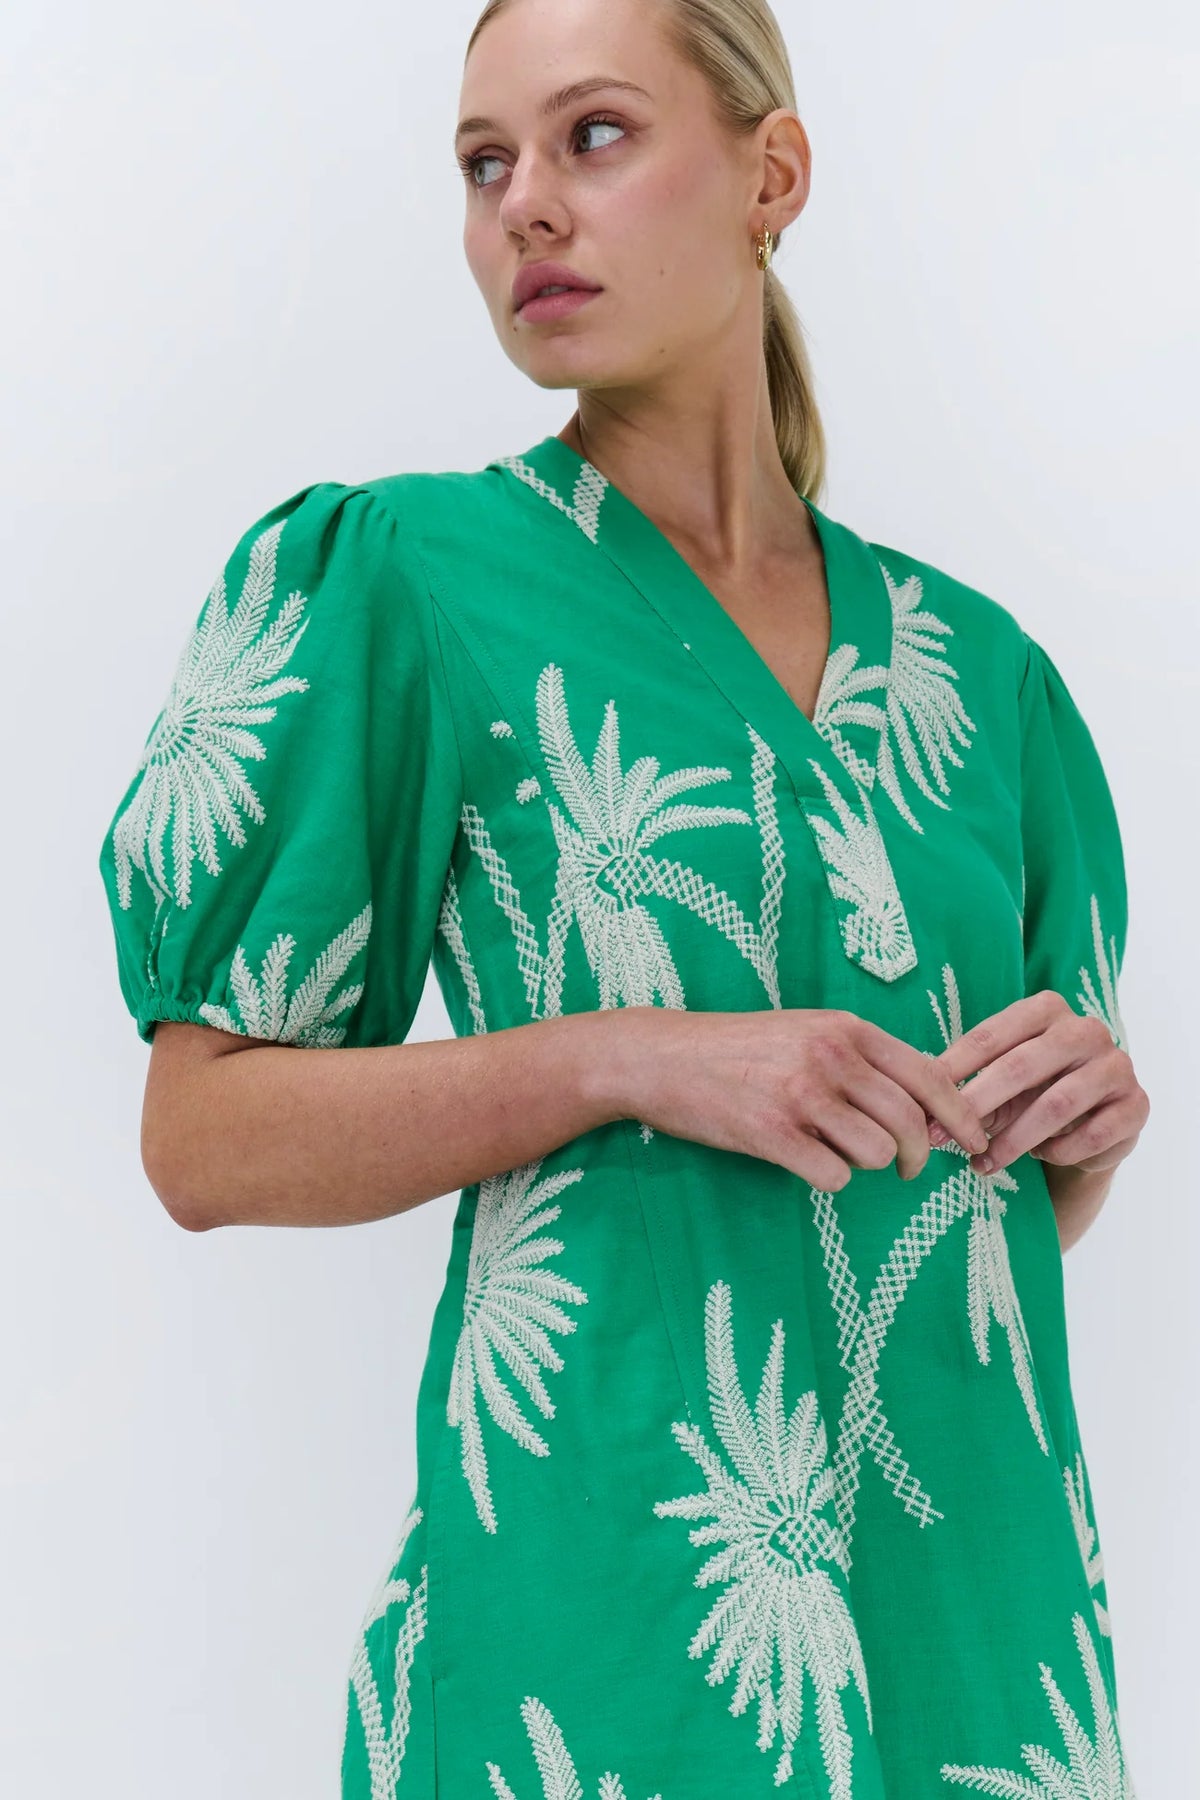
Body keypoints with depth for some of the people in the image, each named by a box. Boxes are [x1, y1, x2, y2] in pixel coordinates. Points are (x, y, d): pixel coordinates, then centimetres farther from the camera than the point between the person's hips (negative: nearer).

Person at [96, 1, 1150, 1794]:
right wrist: (627, 1061, -19)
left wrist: (1094, 1106, -5)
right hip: (610, 1566, -4)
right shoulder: (407, 575, -4)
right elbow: (203, 1139, -7)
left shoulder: (972, 664, 8)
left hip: (976, 1564, 5)